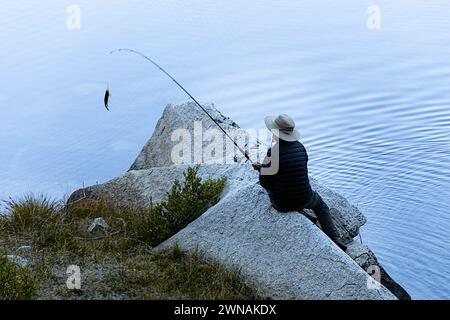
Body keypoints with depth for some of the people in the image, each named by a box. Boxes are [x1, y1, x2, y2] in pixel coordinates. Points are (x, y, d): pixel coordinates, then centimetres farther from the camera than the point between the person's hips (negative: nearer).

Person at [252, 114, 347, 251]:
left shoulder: (273, 152, -22)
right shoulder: (300, 147, -3)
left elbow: (265, 183, -16)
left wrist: (261, 169, 7)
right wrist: (263, 167, 17)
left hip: (281, 203, -3)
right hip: (304, 200, 3)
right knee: (320, 204, 36)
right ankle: (334, 240, 24)